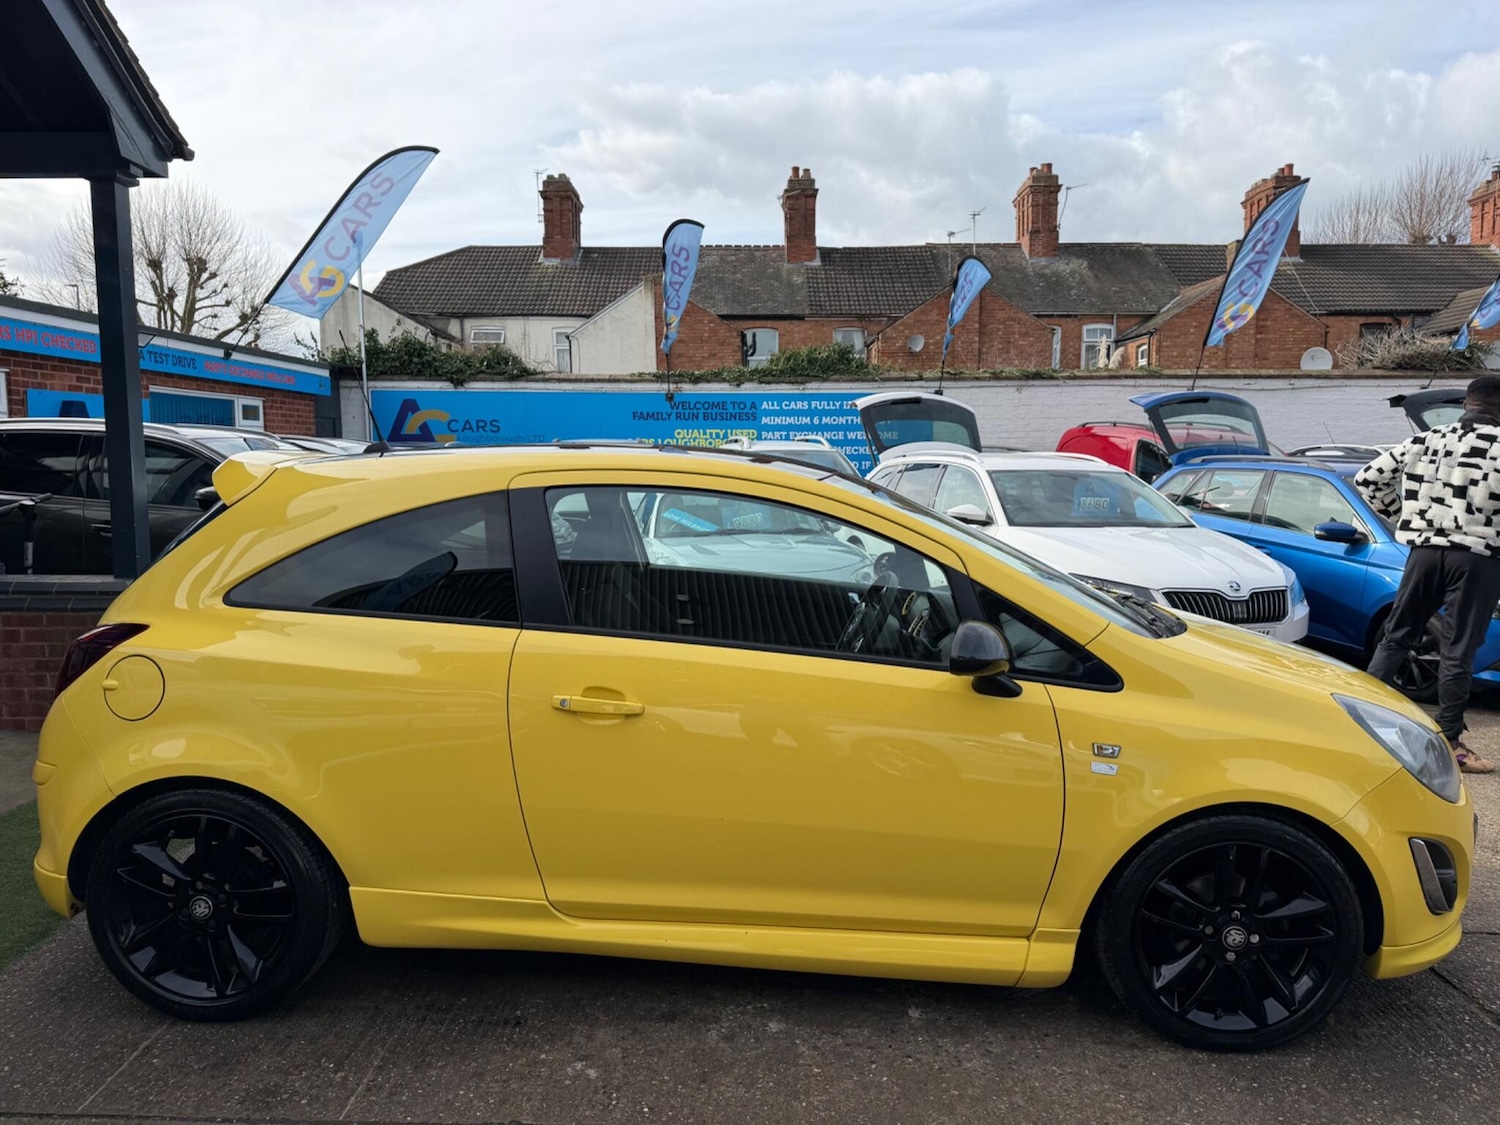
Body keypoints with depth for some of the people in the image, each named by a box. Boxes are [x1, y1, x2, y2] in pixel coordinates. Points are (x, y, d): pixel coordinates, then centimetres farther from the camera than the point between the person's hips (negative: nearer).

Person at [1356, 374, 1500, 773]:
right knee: (1458, 651, 1)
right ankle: (1449, 740, 8)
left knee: (1396, 635, 15)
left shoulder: (1425, 441, 7)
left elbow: (1367, 478, 10)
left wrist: (1399, 513, 19)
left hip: (1425, 550, 4)